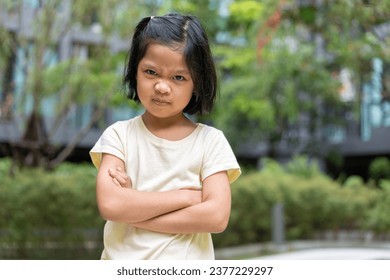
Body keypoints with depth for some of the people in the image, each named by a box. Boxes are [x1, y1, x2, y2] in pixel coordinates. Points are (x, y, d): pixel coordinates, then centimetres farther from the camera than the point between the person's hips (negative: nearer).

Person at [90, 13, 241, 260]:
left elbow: (216, 217, -14)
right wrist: (186, 196, -14)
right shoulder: (119, 134, -2)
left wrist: (133, 210, -15)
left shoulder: (210, 140, -3)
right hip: (123, 260, 0)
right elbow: (110, 204, -16)